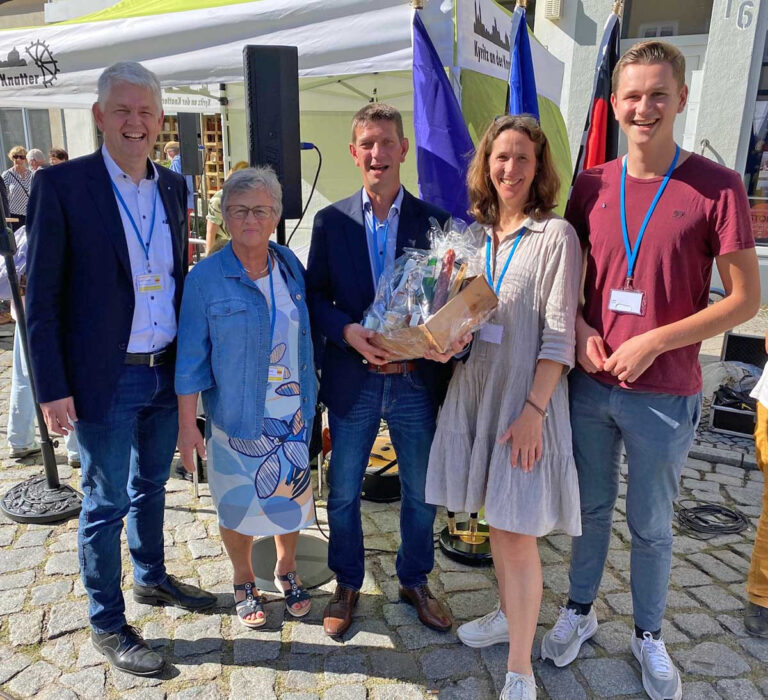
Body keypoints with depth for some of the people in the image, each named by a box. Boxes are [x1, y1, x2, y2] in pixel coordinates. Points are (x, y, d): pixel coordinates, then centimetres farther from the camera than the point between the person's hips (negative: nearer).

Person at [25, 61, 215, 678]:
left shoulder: (173, 186, 6)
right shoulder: (61, 185, -10)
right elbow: (42, 297, -10)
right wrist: (53, 389, -13)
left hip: (167, 372, 5)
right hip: (105, 381, -5)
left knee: (151, 484, 22)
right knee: (105, 503, 9)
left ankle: (152, 579, 45)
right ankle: (107, 624, 29)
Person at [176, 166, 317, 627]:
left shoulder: (290, 265, 1)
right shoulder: (206, 278, -11)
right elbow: (191, 357, -9)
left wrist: (310, 400, 10)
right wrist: (187, 425, -9)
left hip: (293, 413, 4)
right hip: (236, 417, -3)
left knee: (291, 495, 16)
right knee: (239, 504, 11)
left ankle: (287, 571, 41)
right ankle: (245, 583, 37)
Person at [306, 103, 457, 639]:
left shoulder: (434, 221, 0)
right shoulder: (331, 221, 2)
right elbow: (314, 296, 2)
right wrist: (347, 331, -16)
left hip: (416, 378, 0)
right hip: (353, 379, 0)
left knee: (421, 492, 14)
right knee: (343, 492, 12)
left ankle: (415, 581, 39)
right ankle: (347, 584, 36)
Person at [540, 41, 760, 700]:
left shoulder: (716, 186, -9)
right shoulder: (591, 185, 2)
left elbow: (745, 297, -8)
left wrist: (654, 341, -16)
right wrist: (581, 331, -7)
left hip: (664, 394, -3)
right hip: (590, 383, 3)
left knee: (651, 525, 13)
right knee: (591, 507, 19)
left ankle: (649, 635, 37)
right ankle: (580, 609, 40)